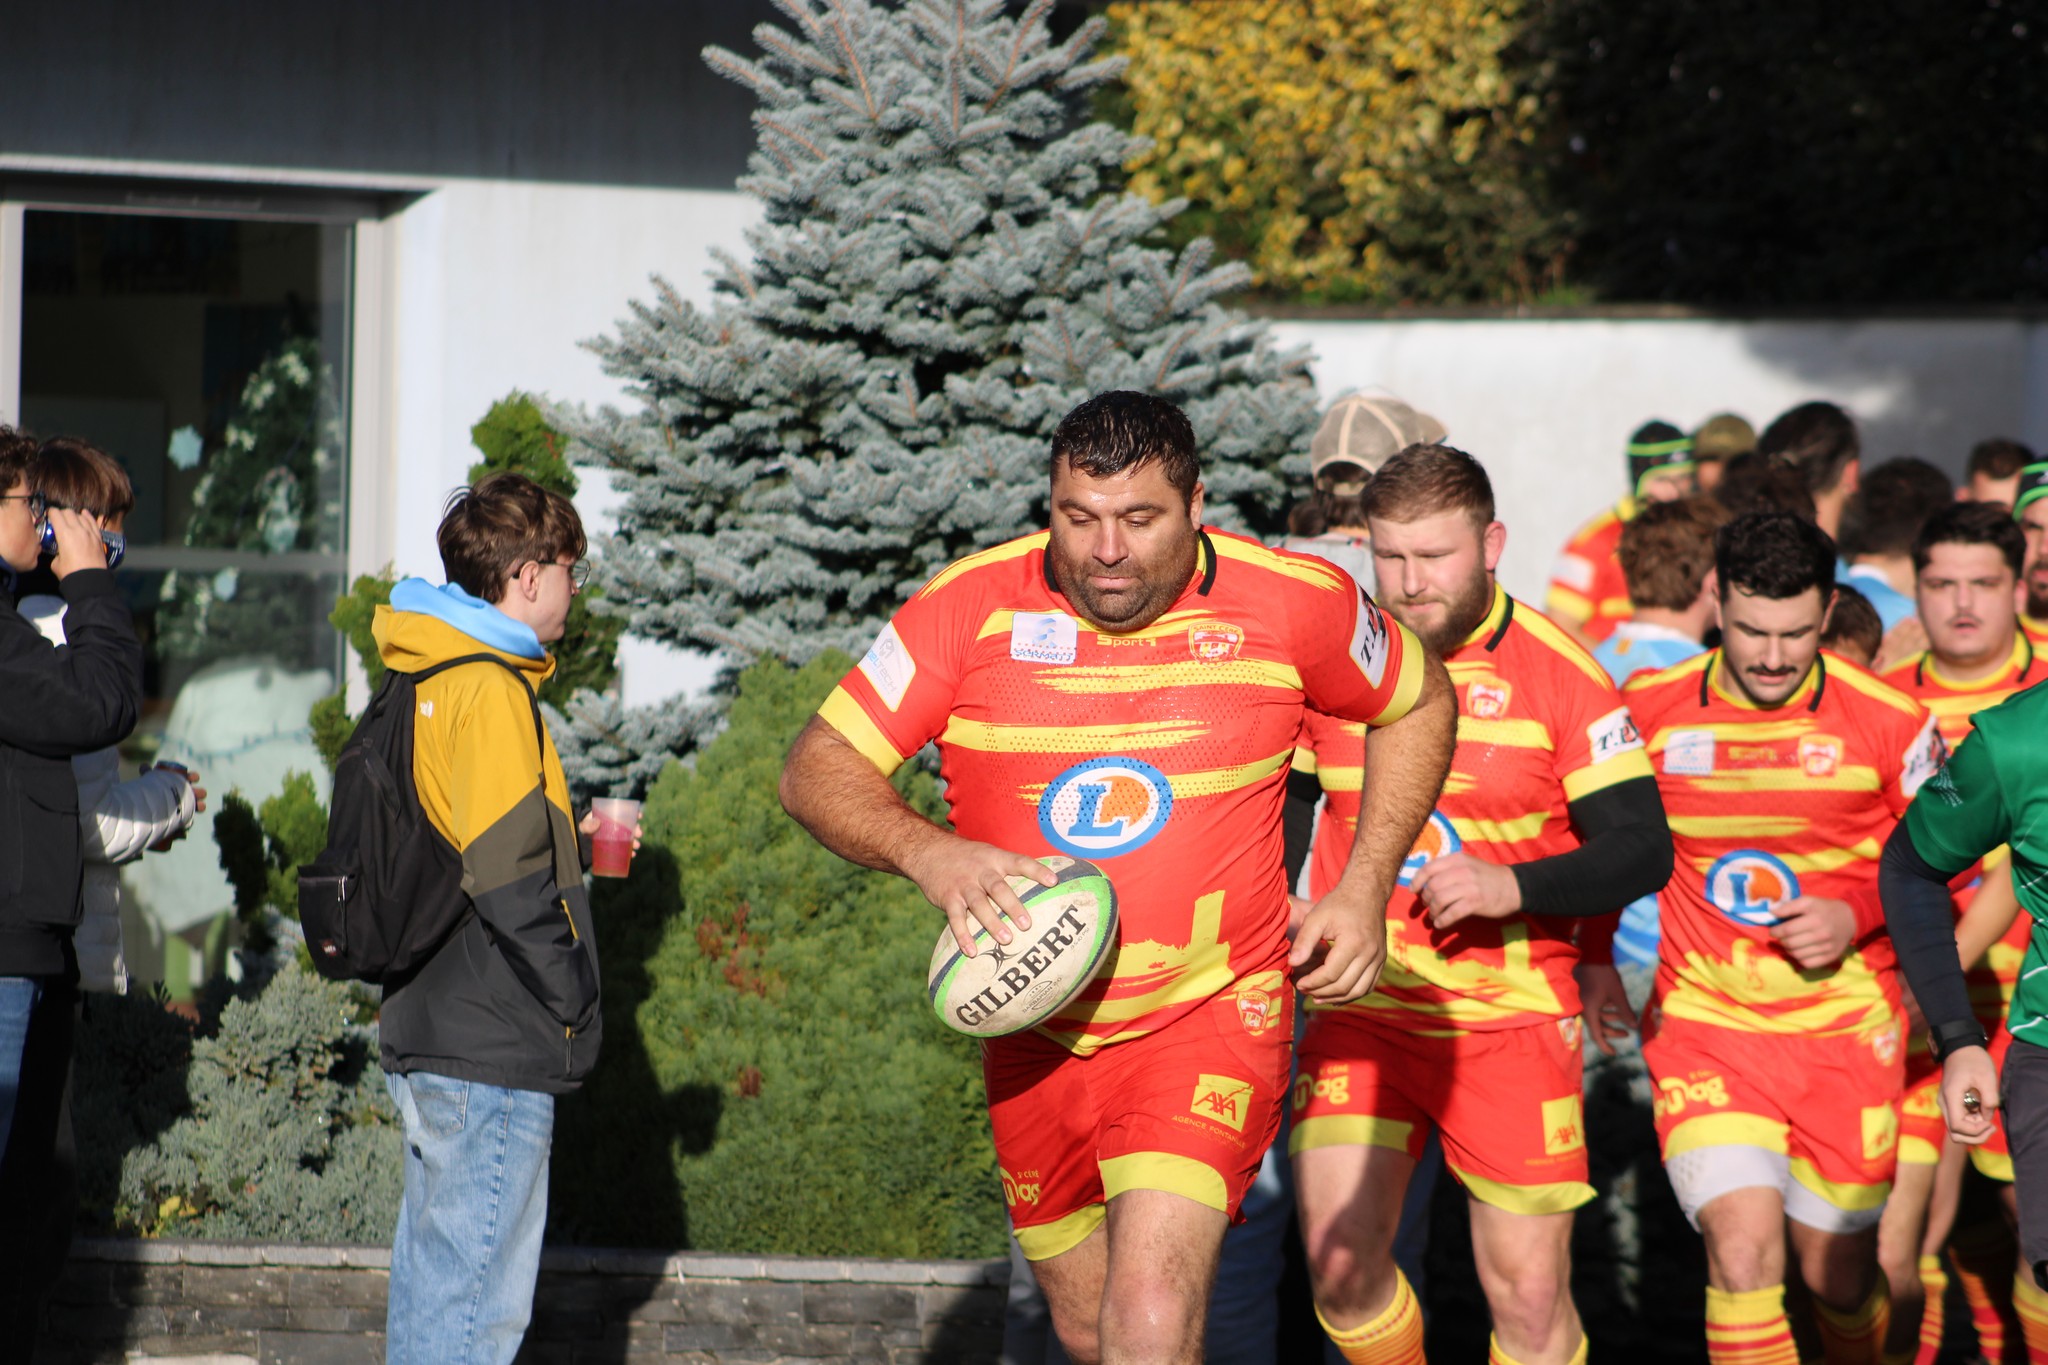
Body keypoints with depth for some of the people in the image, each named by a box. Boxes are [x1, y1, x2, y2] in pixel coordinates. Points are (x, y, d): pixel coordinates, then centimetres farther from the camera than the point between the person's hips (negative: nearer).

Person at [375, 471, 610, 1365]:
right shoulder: (490, 691, -16)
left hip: (430, 1028, 10)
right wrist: (573, 998, -12)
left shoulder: (426, 681, 15)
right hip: (495, 1054, -10)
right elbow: (508, 875, -21)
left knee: (434, 1275, 15)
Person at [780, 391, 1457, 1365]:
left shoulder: (1289, 602, -9)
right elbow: (816, 771, -9)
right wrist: (928, 854, -29)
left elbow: (1419, 704, 11)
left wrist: (1364, 889, 0)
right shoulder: (970, 607, -10)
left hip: (1208, 1012, -3)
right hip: (1036, 1025, 3)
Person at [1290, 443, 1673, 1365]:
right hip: (1358, 1010, 2)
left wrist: (1512, 886, -23)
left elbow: (1642, 851, -8)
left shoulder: (1561, 673, -7)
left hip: (1511, 1018, -2)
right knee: (1340, 1262, -8)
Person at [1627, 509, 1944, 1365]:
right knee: (1741, 1250, -20)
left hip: (1845, 1033, 0)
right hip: (1702, 1021, 0)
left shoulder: (1890, 722, -7)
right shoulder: (1649, 709, -3)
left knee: (1836, 1271, 8)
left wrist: (1857, 917, -11)